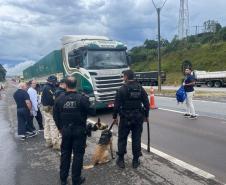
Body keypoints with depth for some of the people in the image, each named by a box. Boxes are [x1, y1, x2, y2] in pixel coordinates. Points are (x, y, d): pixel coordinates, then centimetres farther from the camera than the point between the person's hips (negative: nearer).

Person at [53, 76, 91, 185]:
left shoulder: (60, 99, -6)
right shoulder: (82, 98, -15)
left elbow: (55, 116, 2)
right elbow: (91, 112, -7)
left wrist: (60, 127, 16)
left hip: (65, 130, 3)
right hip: (79, 130, -3)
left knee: (65, 153, 16)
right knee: (78, 154, 8)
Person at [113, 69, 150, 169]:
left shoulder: (122, 89, -9)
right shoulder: (140, 88, 2)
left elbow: (117, 105, -9)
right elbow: (146, 103, 3)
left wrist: (114, 116, 2)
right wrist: (146, 115, 14)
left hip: (125, 117, -3)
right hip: (138, 117, 3)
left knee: (122, 138, 10)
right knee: (136, 138, 11)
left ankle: (121, 160, 17)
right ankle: (135, 161, 19)